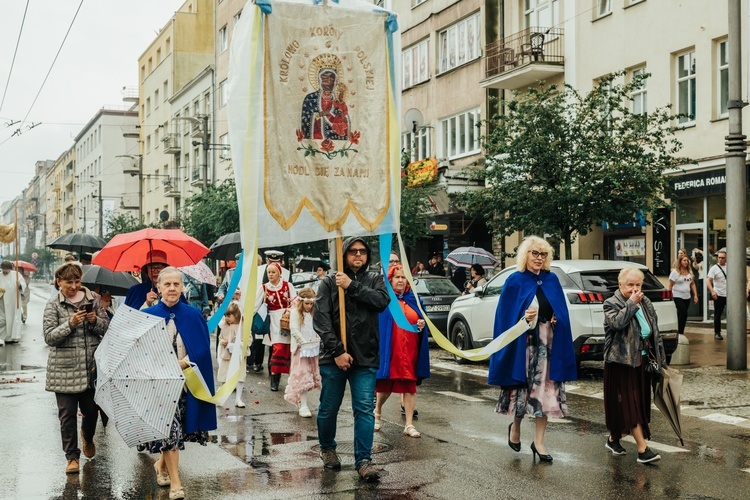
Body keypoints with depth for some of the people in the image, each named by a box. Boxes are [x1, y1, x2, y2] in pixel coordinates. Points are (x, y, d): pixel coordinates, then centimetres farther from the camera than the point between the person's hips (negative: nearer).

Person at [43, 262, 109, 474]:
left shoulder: (92, 299, 5)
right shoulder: (53, 305, -1)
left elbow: (106, 328, 6)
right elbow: (49, 337, -8)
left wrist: (95, 320, -14)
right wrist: (70, 324, -21)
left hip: (91, 366, 2)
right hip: (64, 368, -2)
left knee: (91, 409, 9)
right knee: (67, 413, 1)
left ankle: (87, 437, 42)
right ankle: (72, 456, 13)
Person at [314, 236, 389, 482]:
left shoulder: (374, 280, 10)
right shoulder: (329, 282, 3)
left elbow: (382, 301, -11)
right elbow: (321, 319, -7)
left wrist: (352, 286, -14)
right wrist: (337, 351, -15)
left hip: (366, 358, 1)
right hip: (333, 357, -1)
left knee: (364, 409, -4)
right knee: (329, 408, 10)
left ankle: (363, 460, 1)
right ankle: (327, 448, 34)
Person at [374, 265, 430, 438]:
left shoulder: (414, 299, 10)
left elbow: (420, 319, 17)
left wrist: (422, 324, -3)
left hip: (410, 350, 3)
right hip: (389, 350, -3)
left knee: (410, 386, 1)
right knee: (386, 385, 8)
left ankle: (409, 425, 5)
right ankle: (377, 413, 37)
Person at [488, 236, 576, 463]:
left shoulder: (552, 280, 9)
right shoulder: (515, 281, -2)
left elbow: (562, 311, 13)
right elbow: (506, 316, -5)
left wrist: (557, 318, -6)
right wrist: (523, 318, -21)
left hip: (548, 343, 3)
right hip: (523, 342, -3)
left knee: (544, 390, 2)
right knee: (523, 387, 1)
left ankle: (538, 442, 11)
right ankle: (515, 428, 29)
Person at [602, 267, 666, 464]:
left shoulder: (646, 303, 11)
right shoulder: (611, 304, -8)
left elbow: (655, 331, 16)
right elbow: (617, 322, -29)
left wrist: (659, 359, 13)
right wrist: (631, 303, -20)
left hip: (642, 360, 7)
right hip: (622, 361, -7)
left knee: (640, 402, 13)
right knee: (630, 404, -7)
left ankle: (613, 439, 28)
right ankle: (643, 450, -9)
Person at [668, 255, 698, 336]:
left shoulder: (689, 271, 11)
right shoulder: (675, 272, -9)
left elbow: (692, 284, 16)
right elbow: (670, 285, -10)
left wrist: (695, 295, 10)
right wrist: (670, 296, -14)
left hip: (687, 297, 6)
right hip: (678, 296, -6)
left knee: (681, 314, 10)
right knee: (684, 314, -14)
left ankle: (680, 332, 16)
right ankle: (680, 333, -9)